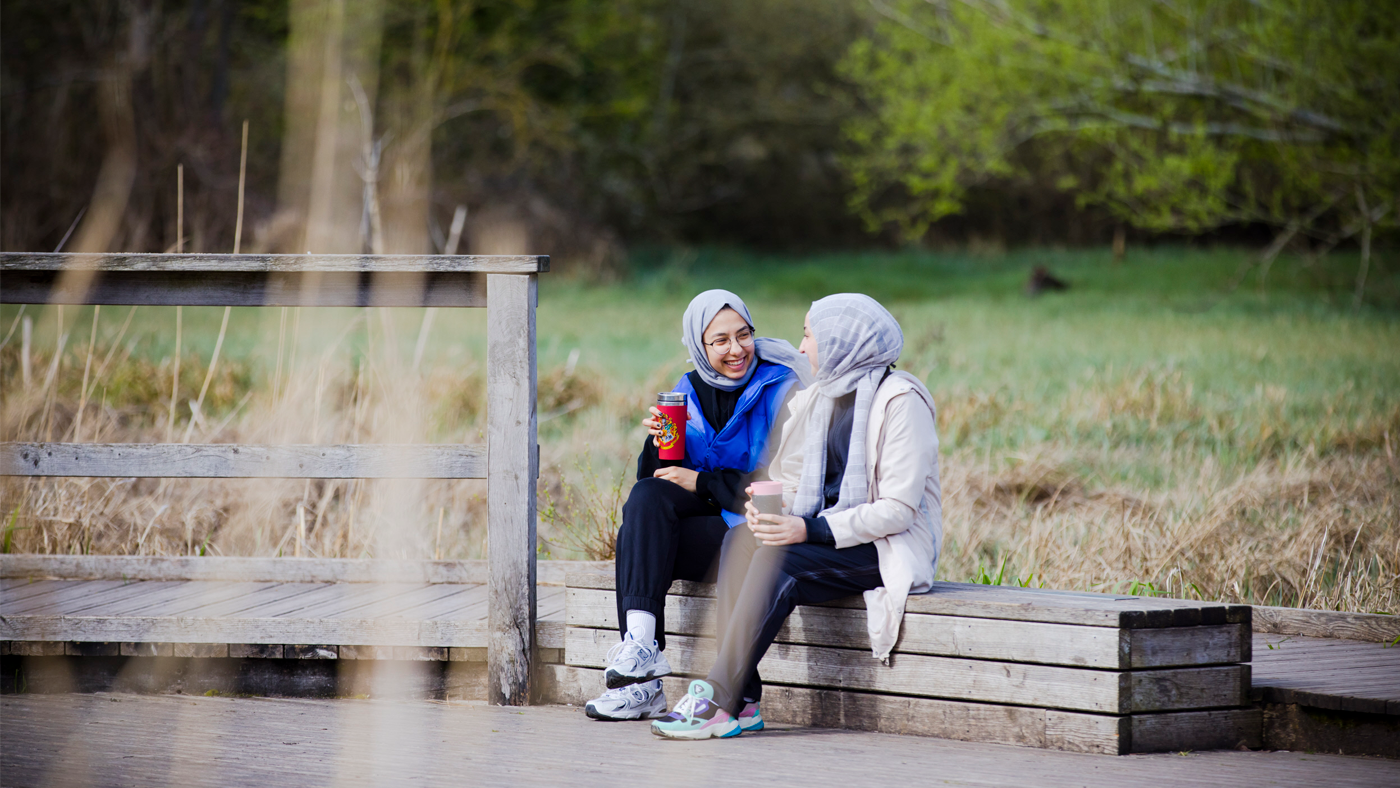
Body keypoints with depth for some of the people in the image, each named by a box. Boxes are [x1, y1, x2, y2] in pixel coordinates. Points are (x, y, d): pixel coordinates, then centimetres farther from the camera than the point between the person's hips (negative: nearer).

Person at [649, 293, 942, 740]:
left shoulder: (900, 401, -12)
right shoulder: (819, 399, 14)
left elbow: (898, 510, -19)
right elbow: (790, 481, 17)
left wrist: (810, 530, -25)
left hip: (889, 548, -8)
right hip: (831, 534, 8)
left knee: (778, 560, -30)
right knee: (739, 540, -19)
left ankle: (719, 701, -31)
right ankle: (743, 699, -27)